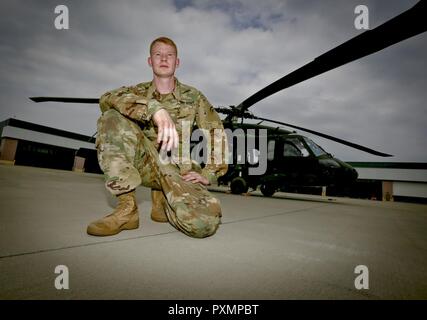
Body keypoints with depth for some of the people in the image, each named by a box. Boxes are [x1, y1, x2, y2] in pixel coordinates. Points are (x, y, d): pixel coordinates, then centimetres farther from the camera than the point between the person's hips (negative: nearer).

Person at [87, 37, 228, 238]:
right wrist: (154, 108, -29)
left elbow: (217, 135, 5)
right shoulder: (138, 92, 11)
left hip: (180, 170, 0)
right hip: (146, 164, 1)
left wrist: (208, 175, -9)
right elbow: (107, 99, -12)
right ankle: (127, 207, -19)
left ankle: (162, 200, 7)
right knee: (112, 117, -21)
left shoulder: (193, 97, 11)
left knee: (204, 223, -29)